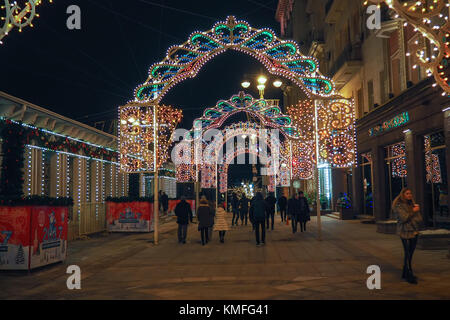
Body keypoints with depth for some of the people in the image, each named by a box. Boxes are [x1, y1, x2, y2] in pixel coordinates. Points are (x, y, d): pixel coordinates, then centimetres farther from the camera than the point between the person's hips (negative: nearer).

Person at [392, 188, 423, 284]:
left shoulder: (412, 205, 15)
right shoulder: (398, 206, -5)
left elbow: (419, 219, 10)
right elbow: (404, 218, -16)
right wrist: (413, 212, -8)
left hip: (414, 232, 6)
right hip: (405, 232, -6)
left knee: (410, 254, 9)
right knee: (408, 254, -7)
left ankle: (405, 274, 20)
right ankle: (409, 276, -2)